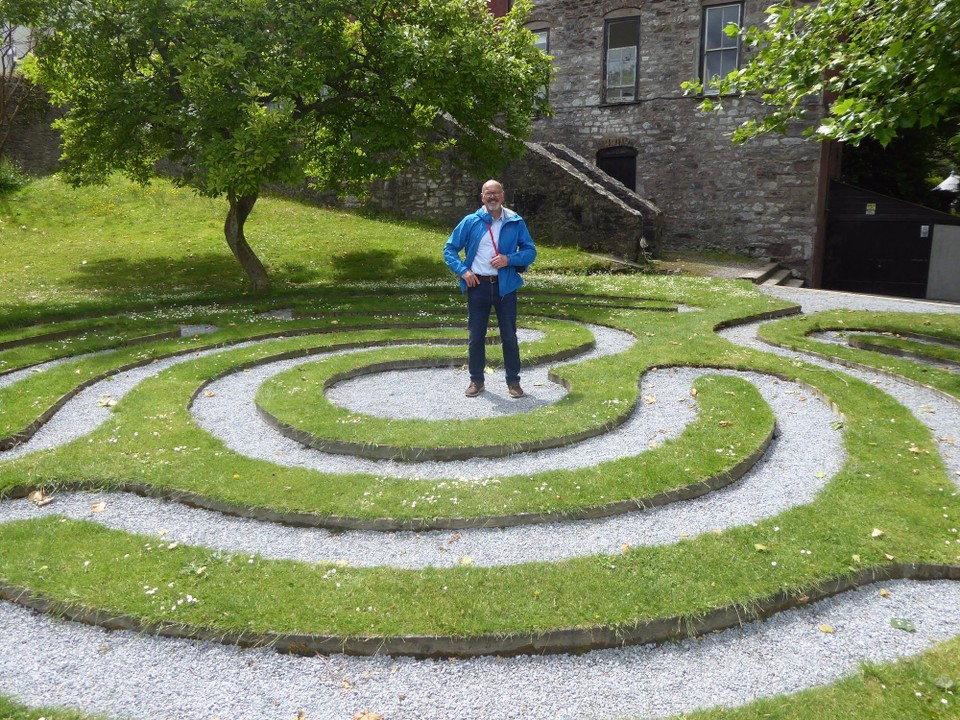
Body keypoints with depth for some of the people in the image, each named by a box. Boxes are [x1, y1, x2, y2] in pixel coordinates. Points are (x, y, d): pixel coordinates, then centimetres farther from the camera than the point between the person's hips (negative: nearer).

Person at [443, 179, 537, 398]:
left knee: (509, 335, 5)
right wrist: (463, 271, -8)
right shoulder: (470, 222, 1)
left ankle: (513, 381, 17)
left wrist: (509, 259, -13)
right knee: (476, 336, 8)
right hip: (477, 285, 1)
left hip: (505, 286, 0)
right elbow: (449, 250, 6)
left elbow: (530, 251, 4)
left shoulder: (516, 222, 2)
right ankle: (476, 380, 21)